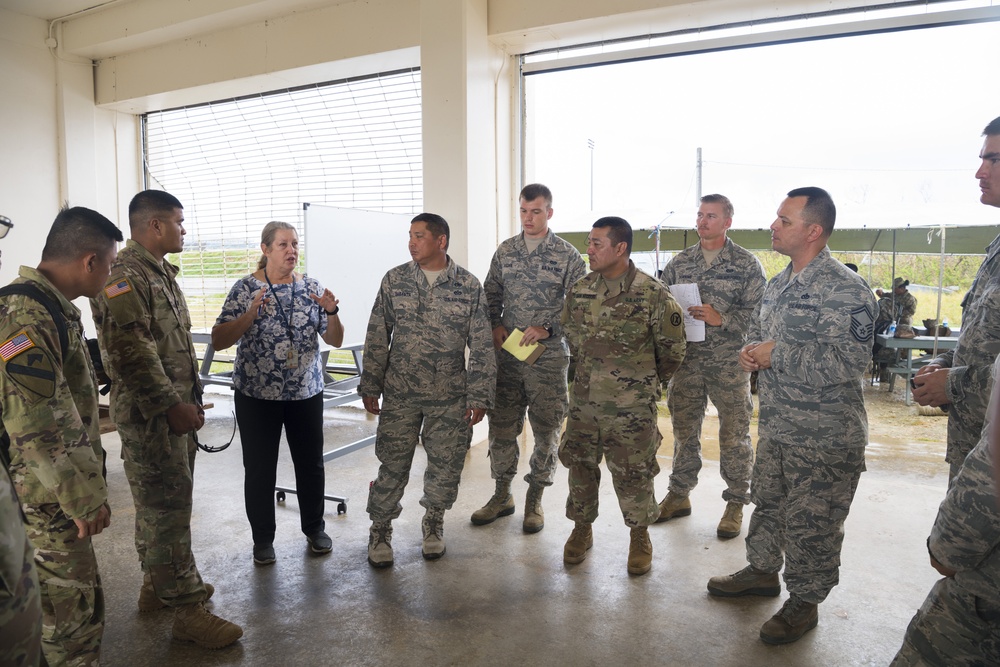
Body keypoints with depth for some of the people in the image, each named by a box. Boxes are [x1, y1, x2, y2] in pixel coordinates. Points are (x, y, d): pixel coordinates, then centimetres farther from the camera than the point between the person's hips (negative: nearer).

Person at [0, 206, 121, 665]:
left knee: (69, 597, 22)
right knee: (72, 609, 3)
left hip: (63, 489, 9)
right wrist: (84, 498, -20)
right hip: (49, 496, -9)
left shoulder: (54, 307, 9)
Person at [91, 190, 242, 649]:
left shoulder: (161, 273, 16)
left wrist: (191, 400, 17)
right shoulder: (123, 277, -16)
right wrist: (172, 406, -19)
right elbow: (132, 354, -23)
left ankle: (157, 585, 34)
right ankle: (188, 610, 6)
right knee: (167, 511, -2)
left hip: (175, 411, 10)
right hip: (149, 417, -10)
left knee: (162, 505, 19)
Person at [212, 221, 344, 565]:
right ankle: (263, 539, 25)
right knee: (260, 469, 7)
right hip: (257, 394, -2)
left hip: (306, 393, 3)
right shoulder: (245, 288, -5)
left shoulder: (311, 287, 3)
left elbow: (335, 340, 3)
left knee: (311, 463, 11)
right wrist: (251, 313, -24)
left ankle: (314, 527, 32)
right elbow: (218, 341, -10)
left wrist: (331, 312, -17)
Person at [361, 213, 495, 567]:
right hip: (399, 394, 0)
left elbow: (482, 346, -2)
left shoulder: (469, 286, -3)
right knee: (393, 463, 6)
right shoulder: (395, 279, 0)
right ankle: (380, 530, 27)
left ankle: (433, 523, 35)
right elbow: (376, 337, 4)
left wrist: (479, 396, -5)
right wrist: (370, 386, 2)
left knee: (446, 464, 10)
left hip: (449, 397, 0)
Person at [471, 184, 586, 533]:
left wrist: (547, 330, -18)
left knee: (546, 429, 5)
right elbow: (491, 295, 15)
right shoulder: (505, 251, 7)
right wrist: (494, 326, -1)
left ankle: (534, 500, 23)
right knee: (501, 425, 9)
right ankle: (502, 494, 27)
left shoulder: (568, 255, -4)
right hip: (506, 354, 3)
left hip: (548, 357, -3)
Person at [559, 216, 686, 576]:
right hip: (583, 401, 5)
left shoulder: (654, 294, -12)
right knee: (580, 466, 14)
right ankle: (582, 528, 34)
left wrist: (646, 383, 10)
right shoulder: (580, 291, 3)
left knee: (633, 473, 7)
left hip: (632, 407, -4)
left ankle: (640, 536, 29)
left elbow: (672, 348, -2)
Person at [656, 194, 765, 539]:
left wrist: (721, 319, -19)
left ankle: (736, 503, 21)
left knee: (734, 434, 5)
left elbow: (757, 312, -7)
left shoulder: (747, 264, -2)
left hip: (730, 362, -3)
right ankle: (679, 495, 28)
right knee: (684, 429, 13)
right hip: (686, 359, 3)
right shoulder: (679, 262, 9)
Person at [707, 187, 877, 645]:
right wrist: (752, 351, -2)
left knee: (810, 522, 6)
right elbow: (761, 333, 22)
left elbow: (848, 361, -26)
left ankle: (804, 602, 25)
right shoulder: (778, 284, 10)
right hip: (775, 424, 8)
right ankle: (763, 571, 42)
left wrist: (775, 355, -21)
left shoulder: (844, 289, -18)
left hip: (824, 436, -8)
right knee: (767, 502, 21)